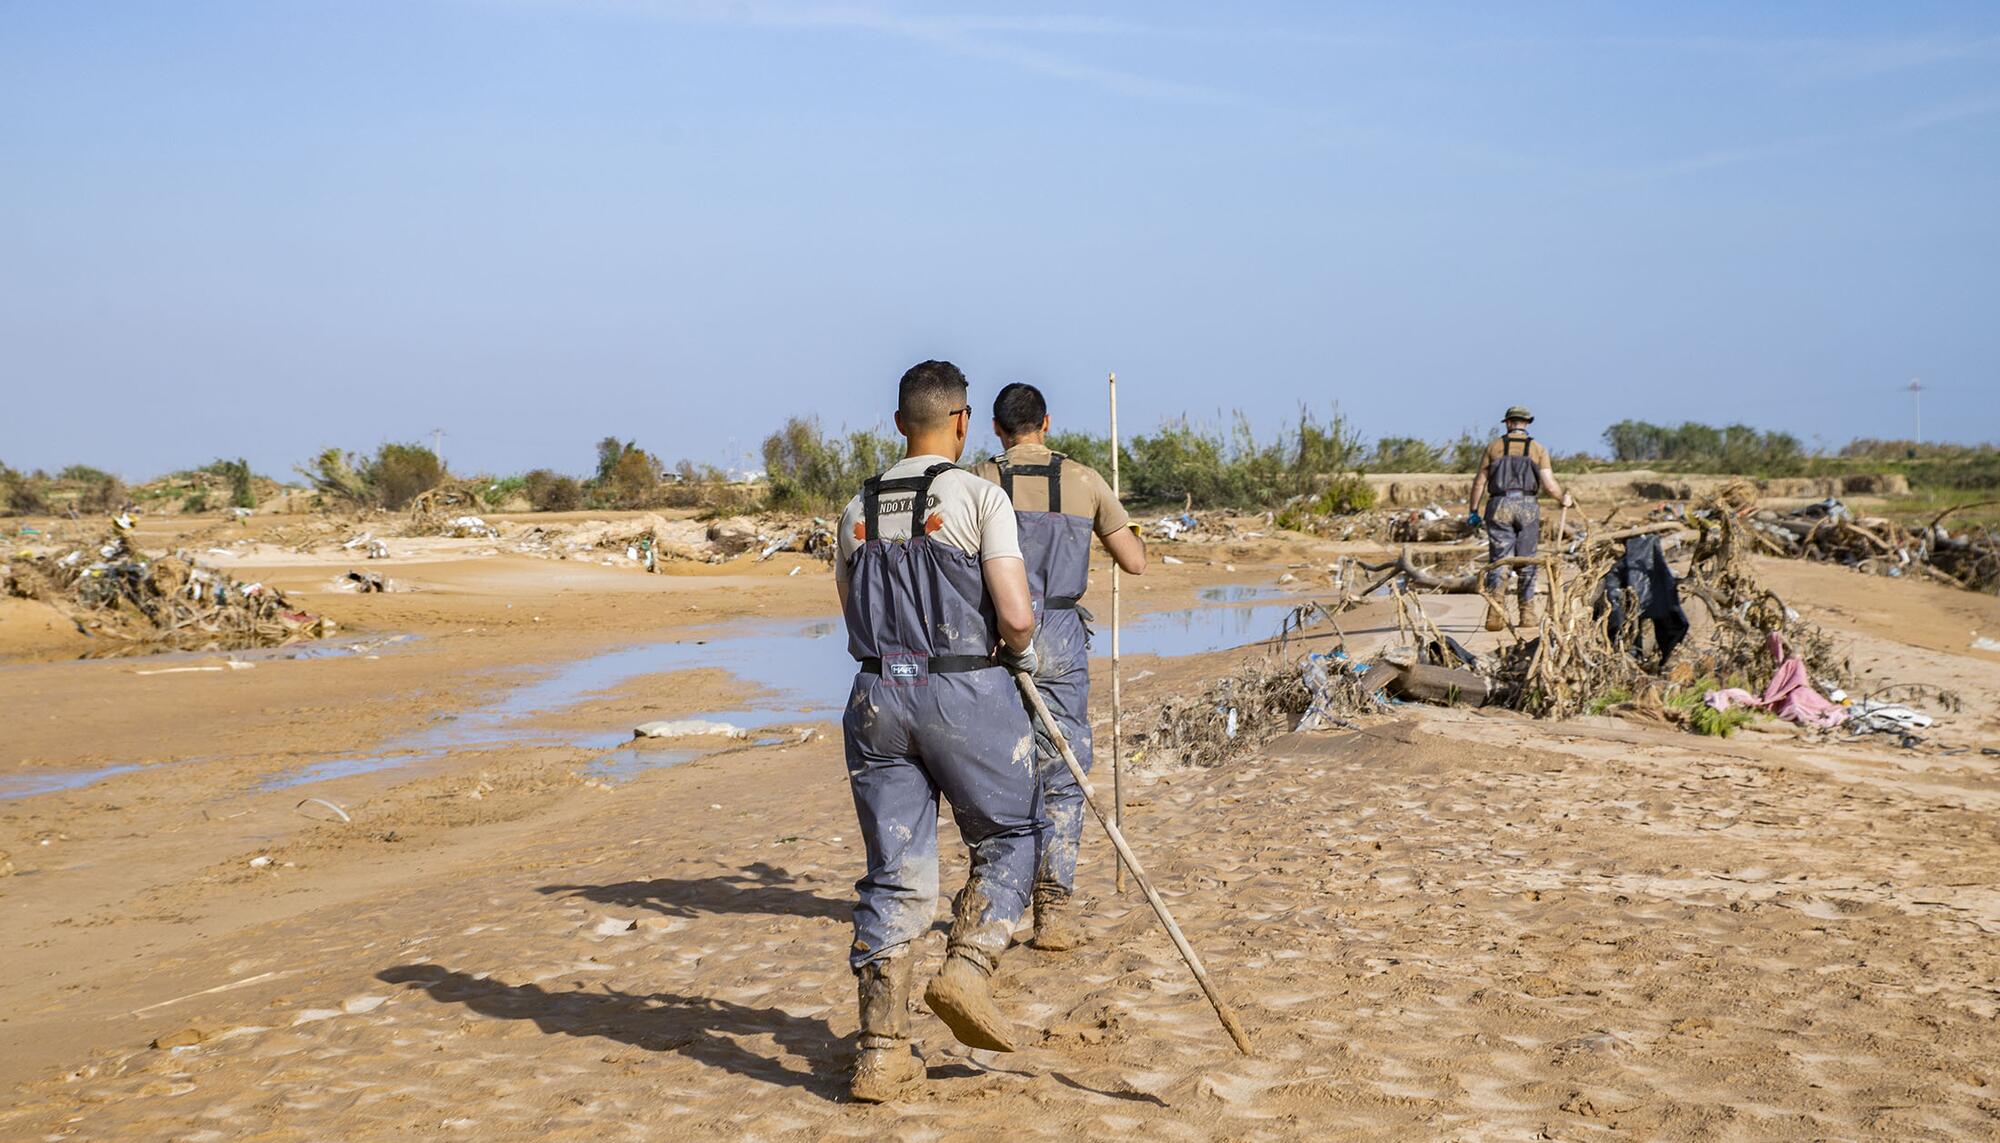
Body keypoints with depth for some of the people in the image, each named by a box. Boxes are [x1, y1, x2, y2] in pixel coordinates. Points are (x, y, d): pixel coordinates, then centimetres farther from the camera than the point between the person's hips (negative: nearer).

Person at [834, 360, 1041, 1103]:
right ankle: (967, 970, -4)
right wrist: (1021, 650, 7)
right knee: (1008, 839, 17)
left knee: (895, 874, 8)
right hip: (967, 696, -4)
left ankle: (881, 1052, 6)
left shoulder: (858, 511, 11)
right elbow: (1016, 614, -13)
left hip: (876, 698, 5)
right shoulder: (979, 497, -6)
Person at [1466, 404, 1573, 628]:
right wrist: (1564, 498, 18)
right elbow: (1549, 485, -1)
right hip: (1527, 507, 0)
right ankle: (1527, 614, 13)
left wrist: (1472, 510, 16)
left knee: (1498, 561, 0)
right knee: (1527, 563, 10)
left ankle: (1494, 613, -15)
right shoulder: (1537, 448, 6)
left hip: (1500, 506, 0)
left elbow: (1479, 482, 7)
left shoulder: (1494, 447, 6)